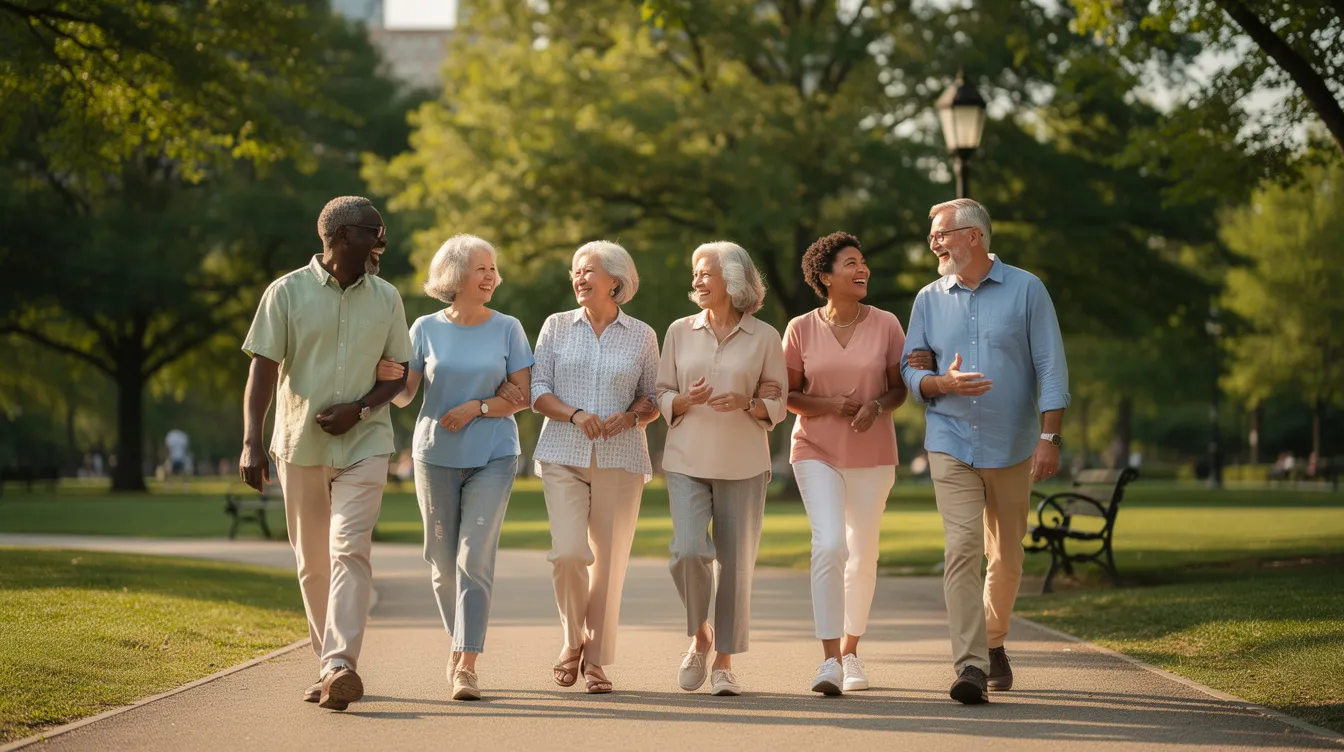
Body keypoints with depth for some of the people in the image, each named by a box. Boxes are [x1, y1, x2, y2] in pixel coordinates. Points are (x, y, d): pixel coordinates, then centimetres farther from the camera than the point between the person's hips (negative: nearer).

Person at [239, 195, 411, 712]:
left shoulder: (386, 299, 6)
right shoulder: (288, 292, -2)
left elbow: (398, 374, 10)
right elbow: (263, 369, -5)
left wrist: (359, 408, -10)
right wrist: (251, 443, -15)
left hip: (363, 444, 0)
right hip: (299, 446, 0)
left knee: (349, 550, -17)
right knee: (313, 564, 8)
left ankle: (340, 666, -26)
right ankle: (331, 669, 19)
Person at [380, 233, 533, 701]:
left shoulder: (507, 329, 2)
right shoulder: (426, 329, 3)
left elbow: (523, 397, 1)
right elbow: (405, 395, 2)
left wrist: (477, 407, -14)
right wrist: (387, 379, -20)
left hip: (492, 456, -2)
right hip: (435, 454, 2)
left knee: (475, 557, -12)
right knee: (442, 560, 7)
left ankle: (465, 665, -15)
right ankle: (461, 644, 27)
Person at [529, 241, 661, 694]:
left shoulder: (642, 336, 8)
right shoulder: (557, 327, 9)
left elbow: (654, 399, 12)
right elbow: (537, 392, 5)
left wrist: (631, 416, -10)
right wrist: (575, 414, -13)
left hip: (620, 459, 0)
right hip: (563, 455, 0)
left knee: (610, 559, -1)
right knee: (568, 552, -15)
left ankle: (596, 658, 12)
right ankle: (572, 640, 9)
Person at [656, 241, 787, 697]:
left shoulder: (764, 338, 2)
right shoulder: (680, 332, 8)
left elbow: (777, 403, 6)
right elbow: (662, 397, 10)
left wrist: (746, 405, -15)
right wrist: (686, 400, -12)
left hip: (743, 465, -1)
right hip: (688, 461, 1)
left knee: (736, 564, 0)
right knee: (688, 551, -15)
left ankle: (724, 662, 11)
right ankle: (699, 637, 11)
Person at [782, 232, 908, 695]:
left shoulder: (885, 325, 0)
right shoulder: (801, 330, -2)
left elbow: (900, 388, 5)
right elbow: (786, 395, 3)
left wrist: (878, 405, -17)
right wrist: (829, 405, -15)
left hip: (872, 454, 2)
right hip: (817, 450, -2)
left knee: (863, 554, 9)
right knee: (829, 544, -19)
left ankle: (850, 649, 29)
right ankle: (830, 661, -20)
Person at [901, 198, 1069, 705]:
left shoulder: (1025, 290, 0)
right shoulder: (929, 300, 8)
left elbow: (1050, 368, -3)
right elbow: (910, 371, 9)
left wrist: (1049, 437, -11)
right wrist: (943, 383, -14)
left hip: (1012, 447, 0)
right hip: (951, 445, 1)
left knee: (1006, 557, 10)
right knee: (961, 549, -14)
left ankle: (993, 643, 33)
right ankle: (970, 667, -18)